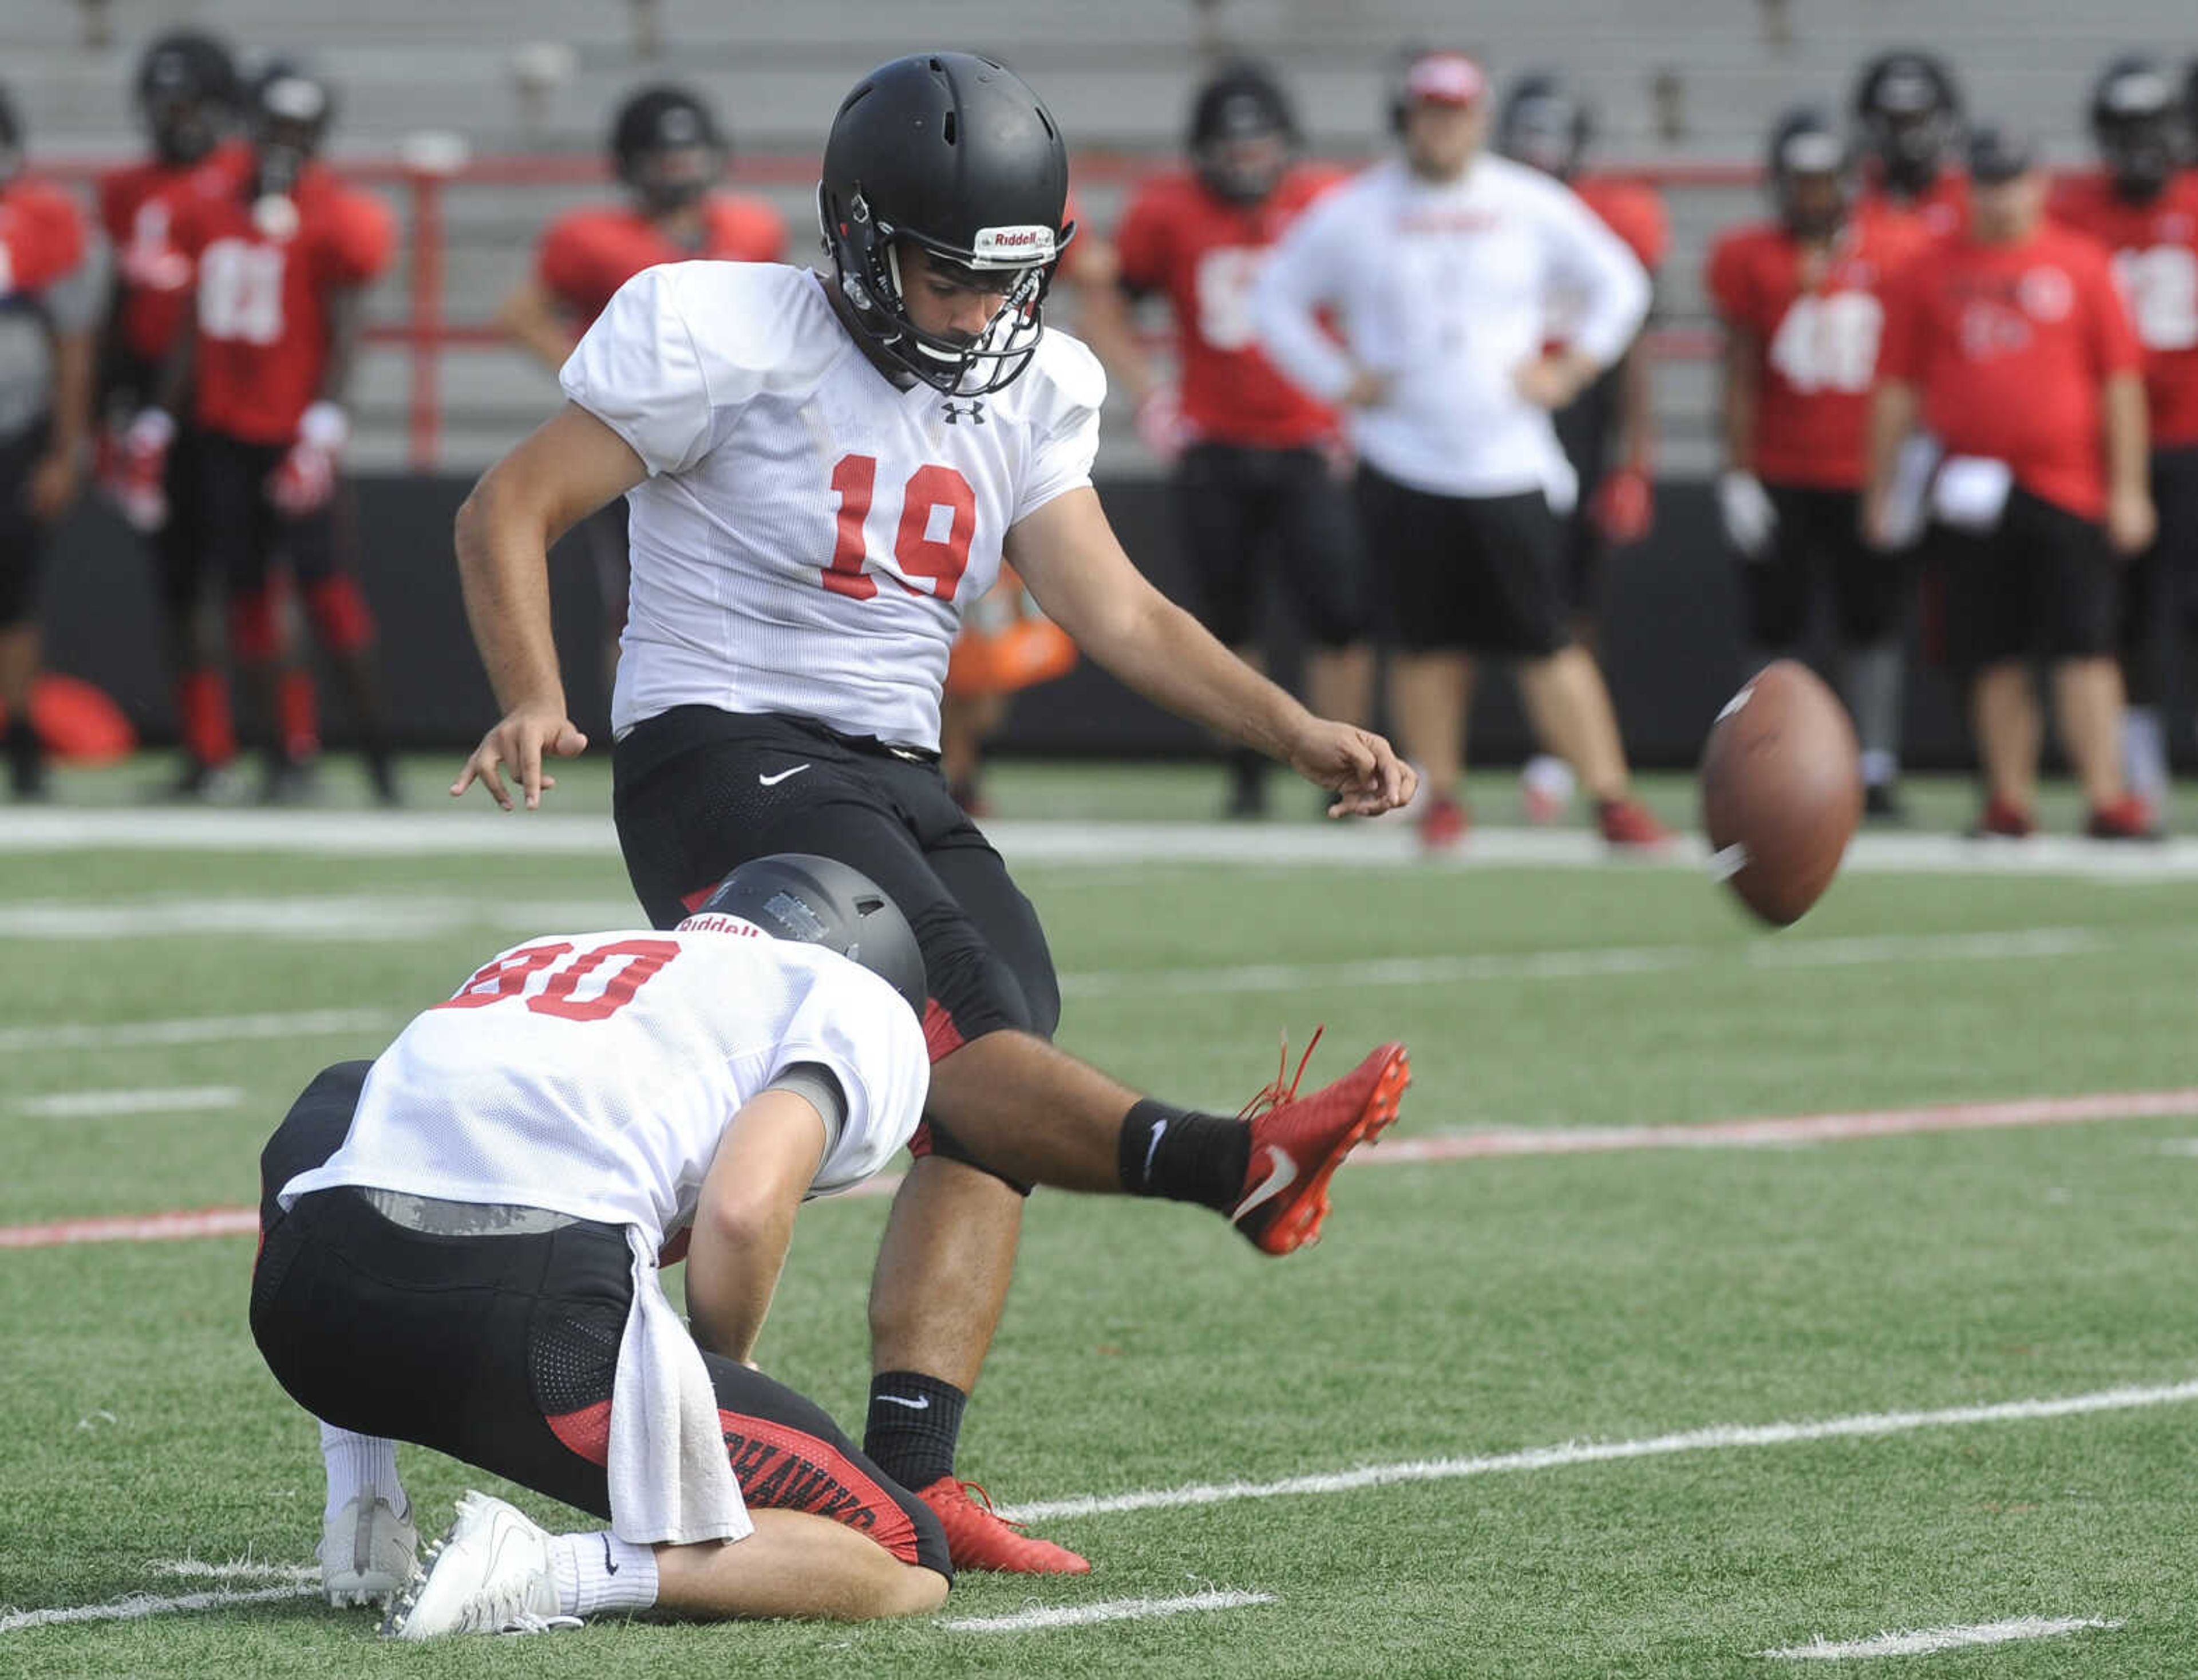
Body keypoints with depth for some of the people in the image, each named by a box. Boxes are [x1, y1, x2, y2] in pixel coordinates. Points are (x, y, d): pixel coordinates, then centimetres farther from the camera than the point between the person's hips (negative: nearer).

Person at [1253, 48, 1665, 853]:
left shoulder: (1532, 206, 5)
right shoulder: (1351, 214, 3)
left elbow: (1618, 286, 15)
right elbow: (1277, 298, 11)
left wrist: (1566, 371, 4)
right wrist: (1339, 382, 2)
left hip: (1510, 462, 0)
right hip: (1404, 466, 0)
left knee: (1547, 640, -5)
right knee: (1428, 640, 3)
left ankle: (1612, 799, -4)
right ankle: (1441, 799, 14)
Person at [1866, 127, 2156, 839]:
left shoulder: (2081, 265, 5)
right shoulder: (1928, 271, 8)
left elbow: (2121, 381, 5)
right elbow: (1896, 387, 11)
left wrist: (2128, 488, 0)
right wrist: (1881, 490, 8)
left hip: (2067, 483, -1)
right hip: (1970, 487, 2)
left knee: (2085, 647, -7)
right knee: (1993, 658, 3)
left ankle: (2108, 799, -9)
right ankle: (2010, 801, 9)